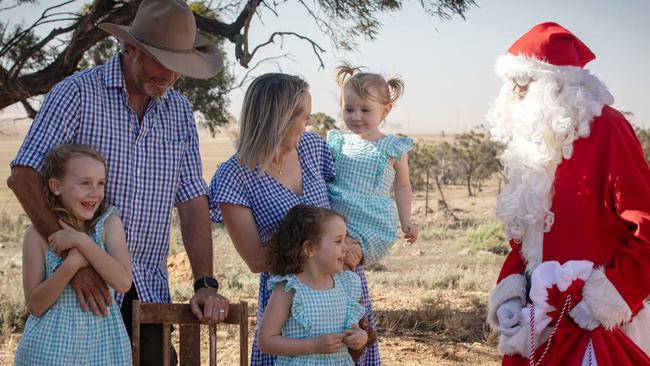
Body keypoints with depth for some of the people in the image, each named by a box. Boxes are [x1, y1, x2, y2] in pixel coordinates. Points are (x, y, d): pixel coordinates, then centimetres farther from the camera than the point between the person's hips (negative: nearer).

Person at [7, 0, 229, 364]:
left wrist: (206, 284, -3)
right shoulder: (77, 93, -7)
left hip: (150, 292, 5)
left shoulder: (180, 111, 10)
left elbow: (192, 201, 8)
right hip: (85, 290, -4)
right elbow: (24, 177, -14)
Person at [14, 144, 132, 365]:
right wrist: (71, 264, -21)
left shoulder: (109, 223, -4)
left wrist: (81, 241, -21)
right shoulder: (37, 234, -7)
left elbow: (123, 282, -16)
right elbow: (35, 305, -9)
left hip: (103, 345, 1)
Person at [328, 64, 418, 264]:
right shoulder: (337, 142, 12)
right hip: (336, 217, 5)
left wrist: (406, 221, 8)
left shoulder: (393, 148, 3)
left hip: (372, 224, -4)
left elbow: (402, 187, 12)